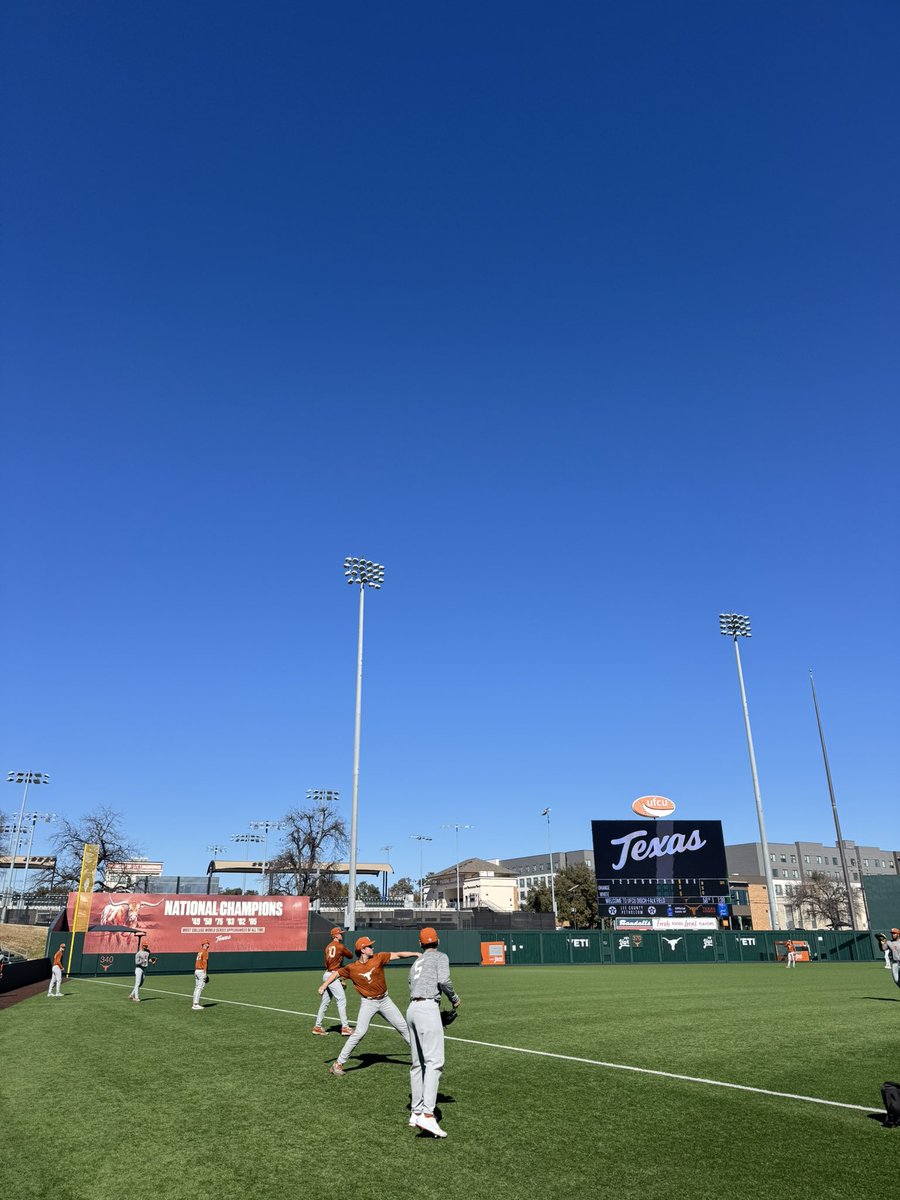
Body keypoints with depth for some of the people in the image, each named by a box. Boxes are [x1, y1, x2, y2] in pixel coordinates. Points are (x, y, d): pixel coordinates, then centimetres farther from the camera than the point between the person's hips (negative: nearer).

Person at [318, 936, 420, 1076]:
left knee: (403, 1027, 10)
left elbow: (398, 954, -14)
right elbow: (337, 973, 2)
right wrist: (324, 985, -9)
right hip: (368, 1003, -3)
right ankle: (339, 1063, 0)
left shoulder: (378, 958, -10)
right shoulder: (352, 968, -11)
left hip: (384, 1000, 3)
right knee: (360, 1033, -13)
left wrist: (416, 954, -23)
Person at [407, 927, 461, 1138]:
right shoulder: (440, 957, 7)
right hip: (428, 1008, -8)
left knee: (418, 1063, 15)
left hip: (412, 1009, 8)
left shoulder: (415, 964, 26)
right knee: (434, 1061, -13)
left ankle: (416, 1112, 19)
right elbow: (443, 980, -12)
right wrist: (454, 999, 5)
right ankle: (427, 1114, -24)